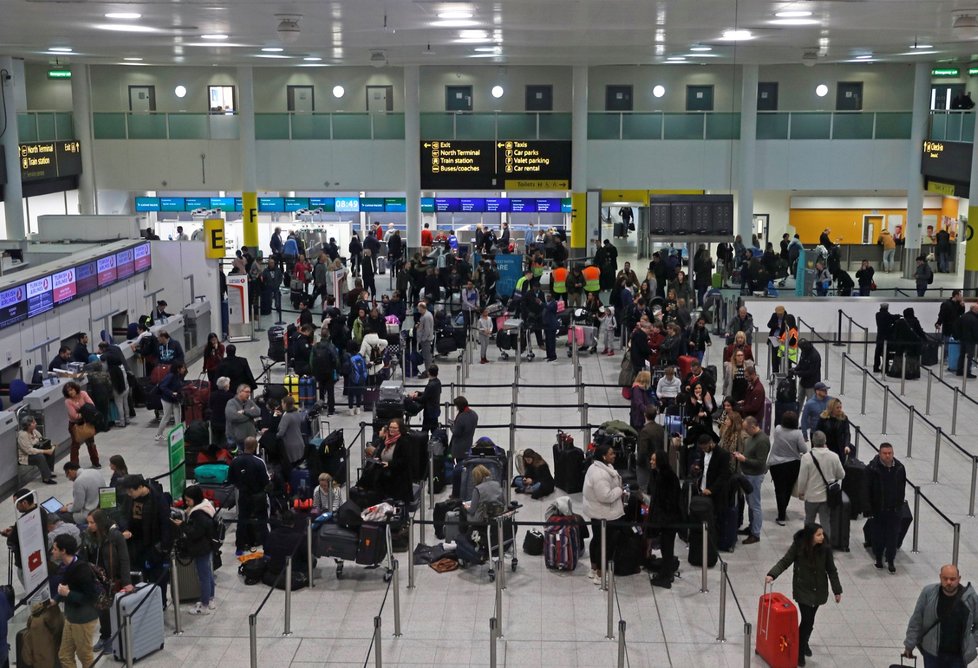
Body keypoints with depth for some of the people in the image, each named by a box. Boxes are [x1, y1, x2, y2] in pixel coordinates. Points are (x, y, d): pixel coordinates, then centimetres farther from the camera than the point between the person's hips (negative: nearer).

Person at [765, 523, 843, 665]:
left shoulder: (825, 548, -11)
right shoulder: (798, 546, -18)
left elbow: (831, 570, -1)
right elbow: (785, 562, -12)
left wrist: (837, 590, 4)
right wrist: (772, 574, -27)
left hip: (818, 589, 3)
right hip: (803, 589, -3)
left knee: (810, 619, 14)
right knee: (807, 620, -8)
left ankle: (804, 643, 40)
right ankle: (800, 652, 8)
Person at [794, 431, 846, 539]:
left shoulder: (807, 457, -20)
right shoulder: (834, 456, -11)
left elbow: (802, 478, -12)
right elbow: (841, 475, 2)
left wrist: (800, 492, 5)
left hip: (811, 495, -1)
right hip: (827, 495, 1)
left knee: (809, 520, 19)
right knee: (826, 522, 11)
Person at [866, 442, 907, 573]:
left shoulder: (899, 468, -2)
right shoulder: (872, 468, -12)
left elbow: (902, 488, 9)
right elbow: (867, 489, -9)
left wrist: (899, 504, 6)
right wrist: (870, 507, -10)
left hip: (894, 509, 2)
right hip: (878, 509, -2)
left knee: (893, 536, 3)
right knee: (878, 534, 10)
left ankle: (890, 561, 13)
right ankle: (878, 558, 28)